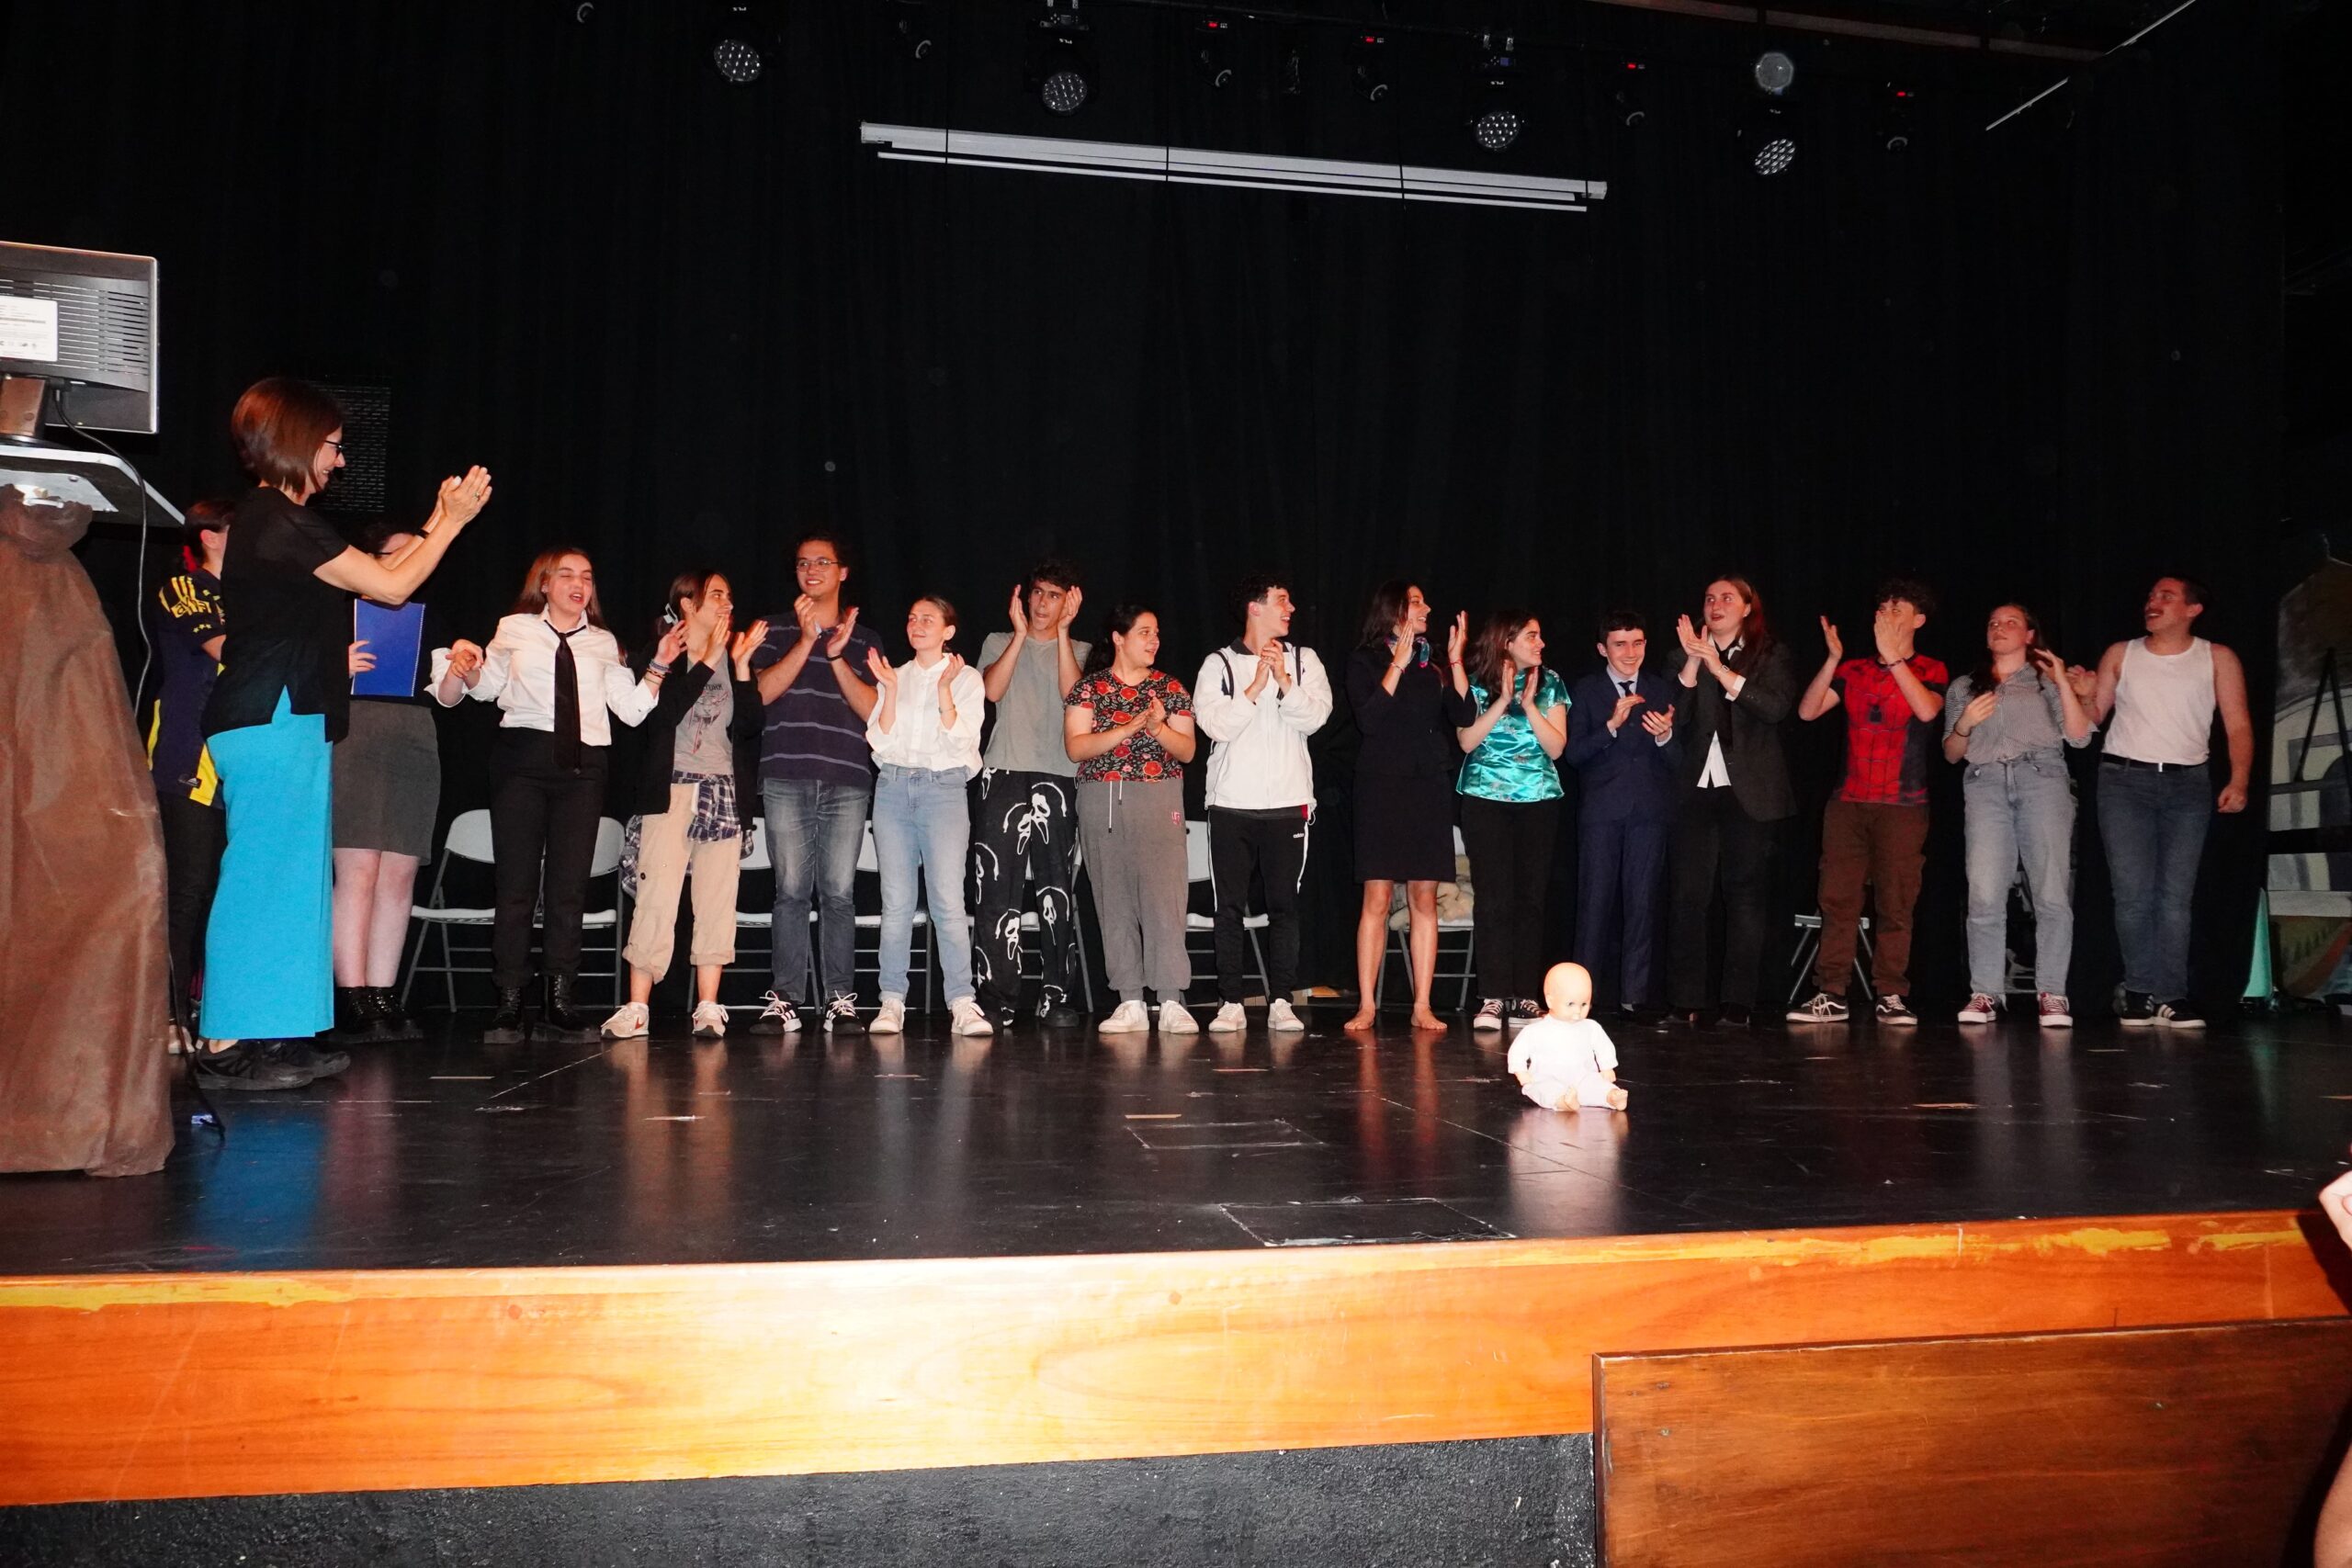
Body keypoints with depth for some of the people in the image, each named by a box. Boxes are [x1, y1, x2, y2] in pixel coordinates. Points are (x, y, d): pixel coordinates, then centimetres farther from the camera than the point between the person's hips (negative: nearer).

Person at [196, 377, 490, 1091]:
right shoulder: (279, 520, -13)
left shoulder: (268, 518, 18)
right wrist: (453, 519, -2)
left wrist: (437, 522, 23)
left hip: (286, 722, 11)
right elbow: (391, 584, -11)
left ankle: (273, 1038, 17)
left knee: (291, 878, 12)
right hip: (272, 723, -11)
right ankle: (227, 1045, -3)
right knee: (264, 875, -7)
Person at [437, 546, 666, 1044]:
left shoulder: (604, 643, 16)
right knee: (516, 882, -3)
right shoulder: (515, 630, 13)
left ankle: (558, 1002, 4)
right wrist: (468, 668, -6)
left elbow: (633, 709, 9)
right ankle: (509, 1004, 1)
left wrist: (659, 665, 0)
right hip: (522, 758, -2)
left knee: (570, 886, 0)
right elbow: (485, 686, 14)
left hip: (583, 764, 2)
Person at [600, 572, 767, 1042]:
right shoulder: (656, 656, 4)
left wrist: (741, 665, -3)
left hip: (723, 792, 4)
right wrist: (708, 662, -10)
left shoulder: (733, 658, 15)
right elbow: (661, 714, -14)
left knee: (717, 901, -1)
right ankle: (636, 1007, -6)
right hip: (669, 791, -4)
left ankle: (707, 1007, 2)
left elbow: (749, 727, 5)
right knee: (656, 898, -10)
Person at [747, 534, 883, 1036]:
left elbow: (873, 709, 5)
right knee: (791, 890, -5)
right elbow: (764, 691, 0)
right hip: (786, 779, 0)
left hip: (847, 781, 0)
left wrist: (836, 656, -5)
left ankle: (840, 1000, -1)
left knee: (839, 892, -5)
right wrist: (807, 641, -7)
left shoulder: (864, 640, 16)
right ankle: (783, 1000, -1)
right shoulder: (776, 631, 16)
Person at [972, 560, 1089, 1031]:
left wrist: (1063, 631, -4)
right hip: (1003, 775, 0)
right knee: (996, 889, -6)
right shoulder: (998, 642, 17)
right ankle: (997, 1000, -3)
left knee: (1057, 890, -3)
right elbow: (992, 690, -1)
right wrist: (1020, 634, -2)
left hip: (1057, 777, 0)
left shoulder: (1080, 651, 16)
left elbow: (1073, 693, -5)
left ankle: (1057, 997, 2)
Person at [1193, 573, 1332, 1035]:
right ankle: (1231, 1003, 8)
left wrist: (1283, 680, -16)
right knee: (1230, 907, 1)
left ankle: (1281, 1002, 7)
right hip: (1231, 804, -1)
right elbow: (1215, 724, -9)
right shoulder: (1219, 664, 3)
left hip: (1288, 803, 1)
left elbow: (1314, 717, -5)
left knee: (1284, 906, 2)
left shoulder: (1304, 661, 9)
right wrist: (1256, 686, -13)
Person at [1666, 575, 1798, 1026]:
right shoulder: (1687, 656, 13)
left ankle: (1738, 1002, 4)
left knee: (1746, 897, 0)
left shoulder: (1771, 656, 8)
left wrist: (1720, 669, -14)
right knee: (1690, 896, -3)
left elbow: (1777, 707, -11)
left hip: (1750, 795, -1)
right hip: (1696, 790, 2)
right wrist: (1691, 663, -11)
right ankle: (1687, 1001, 0)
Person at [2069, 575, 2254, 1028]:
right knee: (2133, 893, -6)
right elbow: (2093, 718, 10)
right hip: (2124, 778, 0)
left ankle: (2171, 997, -2)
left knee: (2175, 896, -3)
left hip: (2188, 784, 0)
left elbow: (2238, 725, 3)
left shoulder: (2217, 659, 8)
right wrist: (2084, 694, -12)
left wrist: (2238, 781, -10)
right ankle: (2140, 994, -1)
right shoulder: (2120, 655, 11)